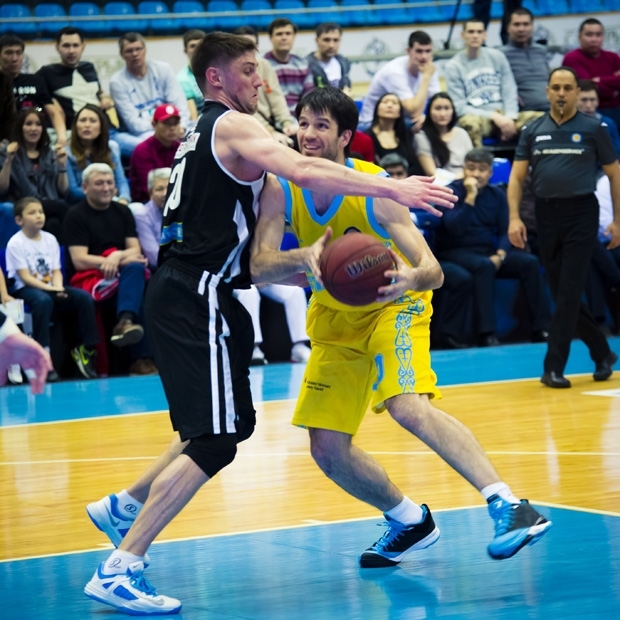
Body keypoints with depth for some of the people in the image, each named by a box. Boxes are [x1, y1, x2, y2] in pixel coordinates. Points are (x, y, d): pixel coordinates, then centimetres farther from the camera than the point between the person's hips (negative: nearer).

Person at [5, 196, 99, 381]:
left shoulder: (50, 239, 9)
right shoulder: (16, 243, -8)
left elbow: (56, 271, 7)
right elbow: (25, 277, -13)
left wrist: (58, 287, -15)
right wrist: (50, 288, -23)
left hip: (52, 288, 6)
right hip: (26, 290, -6)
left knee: (84, 297, -18)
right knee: (43, 300, -40)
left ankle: (86, 349, -9)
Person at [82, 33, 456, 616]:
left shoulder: (205, 133, 22)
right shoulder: (233, 125, -8)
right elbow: (300, 170, -26)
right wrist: (391, 188, -27)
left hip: (181, 293, 10)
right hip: (196, 298, -10)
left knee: (225, 425, 23)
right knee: (214, 440, -12)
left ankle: (122, 506, 31)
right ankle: (119, 570, -14)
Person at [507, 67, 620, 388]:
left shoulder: (592, 129, 1)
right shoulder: (533, 131, 8)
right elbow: (517, 176, 6)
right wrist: (514, 218, -7)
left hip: (581, 213, -4)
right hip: (546, 214, 4)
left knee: (569, 293, -8)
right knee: (560, 292, 7)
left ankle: (554, 366, -5)